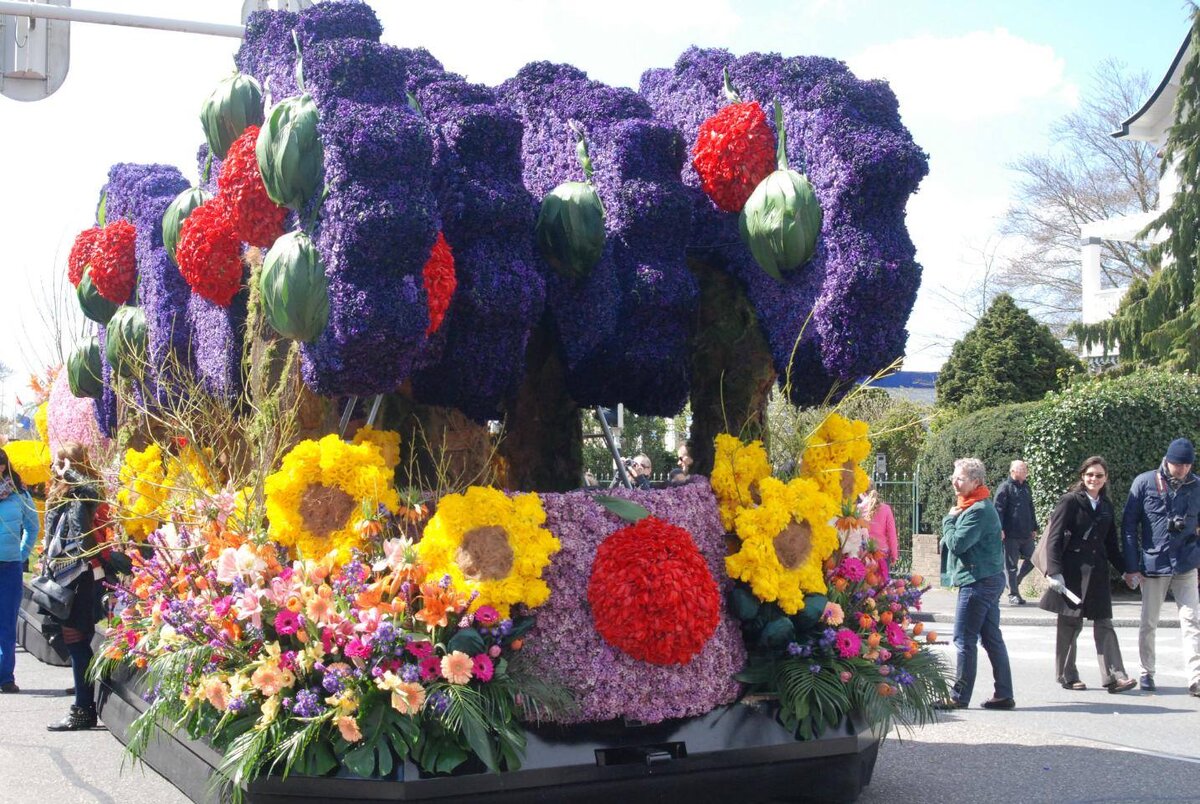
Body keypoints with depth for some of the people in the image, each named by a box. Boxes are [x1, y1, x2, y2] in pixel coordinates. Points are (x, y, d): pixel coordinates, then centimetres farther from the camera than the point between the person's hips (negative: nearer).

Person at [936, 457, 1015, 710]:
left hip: (978, 581, -10)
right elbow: (953, 542, 19)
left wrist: (949, 520, -6)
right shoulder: (977, 506, 16)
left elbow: (957, 543, -20)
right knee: (992, 638, 11)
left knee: (964, 639, -5)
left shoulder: (978, 510, -17)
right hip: (990, 579, 10)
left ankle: (959, 696, 0)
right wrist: (953, 520, 1)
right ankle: (1004, 694, 14)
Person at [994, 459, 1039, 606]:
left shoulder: (1026, 488, 16)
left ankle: (1015, 581, 28)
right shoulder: (1005, 488, -7)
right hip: (1011, 534, -7)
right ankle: (1013, 594, 7)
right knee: (1011, 564, 0)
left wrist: (1034, 528, 20)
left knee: (1031, 560, 8)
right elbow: (998, 510, -13)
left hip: (1026, 534, 7)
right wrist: (1000, 529, -19)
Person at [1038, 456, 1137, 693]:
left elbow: (1112, 544, 20)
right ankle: (1067, 676, 13)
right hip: (1071, 573, -5)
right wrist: (1055, 572, -17)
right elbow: (1054, 538, -9)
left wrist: (1125, 570, 12)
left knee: (1104, 624, -1)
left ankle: (1114, 677, -7)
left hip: (1097, 574, 5)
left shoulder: (1106, 507, 14)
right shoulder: (1070, 501, -4)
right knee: (1070, 624, 3)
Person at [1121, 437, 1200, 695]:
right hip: (1153, 564, -1)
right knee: (1149, 623, 9)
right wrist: (1131, 567, -5)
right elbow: (1129, 526, -3)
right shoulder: (1144, 483, -6)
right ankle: (1147, 673, 23)